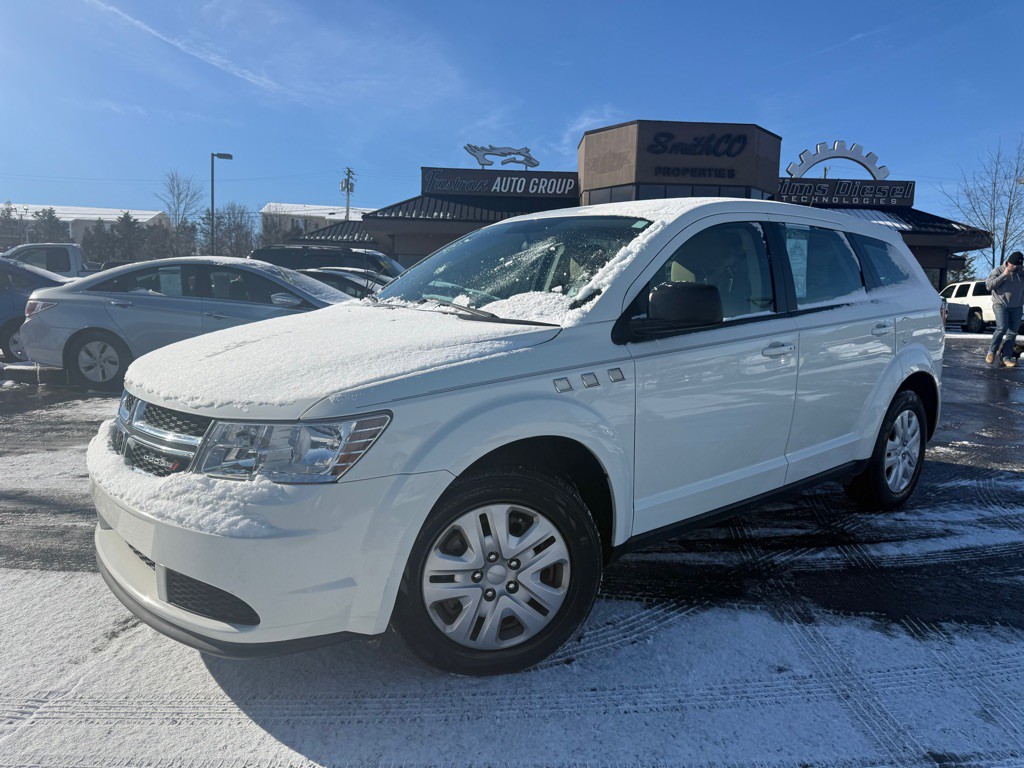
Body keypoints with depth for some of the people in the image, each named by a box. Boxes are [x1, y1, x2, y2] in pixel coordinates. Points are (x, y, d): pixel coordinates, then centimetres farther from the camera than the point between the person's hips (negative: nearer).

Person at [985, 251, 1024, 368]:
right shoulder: (998, 271, 2)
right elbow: (989, 285, -8)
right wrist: (1004, 275, -14)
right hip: (1001, 305, -4)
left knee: (1012, 333, 1)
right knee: (1002, 328, -19)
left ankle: (1006, 357, 6)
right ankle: (992, 351, -1)